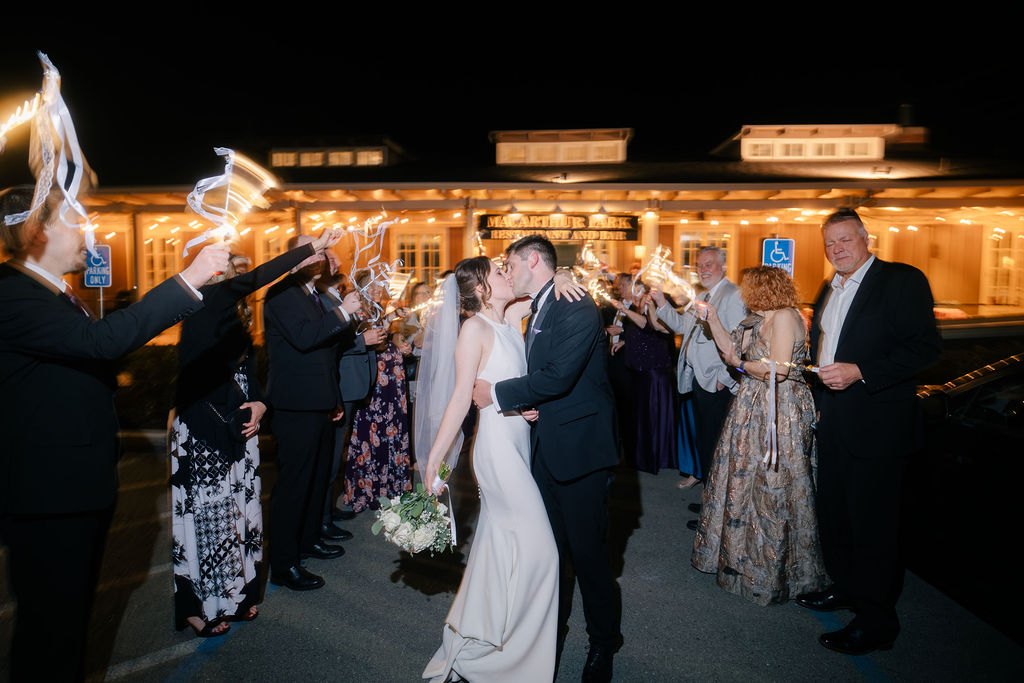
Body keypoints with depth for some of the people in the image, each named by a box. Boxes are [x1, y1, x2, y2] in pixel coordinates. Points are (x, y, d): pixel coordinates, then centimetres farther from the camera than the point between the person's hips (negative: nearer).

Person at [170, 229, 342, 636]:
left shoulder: (238, 315, 14)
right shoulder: (205, 302, -10)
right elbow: (256, 280, -27)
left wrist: (259, 403, -2)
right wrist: (311, 248, -27)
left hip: (239, 427, 8)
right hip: (203, 429, -7)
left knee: (237, 509, 12)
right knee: (207, 511, 1)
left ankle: (234, 594, 26)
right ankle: (196, 607, 16)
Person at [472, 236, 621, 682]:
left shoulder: (577, 307, -16)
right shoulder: (538, 312, 13)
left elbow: (558, 376, -25)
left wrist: (498, 393, -15)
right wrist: (527, 406, -6)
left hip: (580, 448, -8)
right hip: (545, 446, 8)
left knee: (586, 552, 4)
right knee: (549, 547, 18)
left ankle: (603, 643, 26)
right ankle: (553, 627, 37)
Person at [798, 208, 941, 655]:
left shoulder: (901, 281, -10)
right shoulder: (829, 290, 14)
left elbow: (926, 347, -17)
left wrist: (859, 372, -24)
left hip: (876, 426, -8)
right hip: (832, 423, 8)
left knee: (871, 522, 2)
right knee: (833, 513, 18)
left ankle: (876, 621, 17)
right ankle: (845, 588, 37)